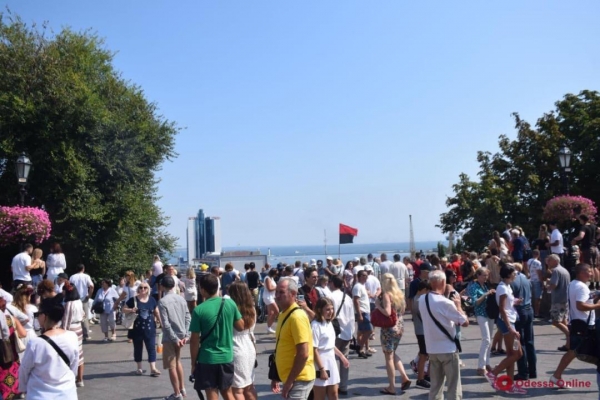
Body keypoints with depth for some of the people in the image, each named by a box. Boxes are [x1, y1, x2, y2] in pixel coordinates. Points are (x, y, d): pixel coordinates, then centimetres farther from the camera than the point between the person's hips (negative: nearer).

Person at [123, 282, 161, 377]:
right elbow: (124, 309, 1)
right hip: (137, 329, -1)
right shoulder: (133, 300, -4)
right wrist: (131, 310, -18)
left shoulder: (152, 300, 3)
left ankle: (153, 368, 1)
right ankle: (139, 368, 23)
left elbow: (156, 312, 11)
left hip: (149, 328, 1)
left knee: (151, 348, -1)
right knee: (138, 348, 11)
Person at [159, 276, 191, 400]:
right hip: (181, 335, 6)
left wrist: (174, 339, -14)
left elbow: (165, 324, -18)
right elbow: (188, 318, 0)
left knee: (171, 366, 5)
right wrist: (186, 335, -1)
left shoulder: (162, 301, -14)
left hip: (170, 338, -6)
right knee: (177, 362, 23)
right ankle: (182, 389, 30)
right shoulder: (181, 299, 3)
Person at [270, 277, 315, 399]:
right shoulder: (284, 315, 11)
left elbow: (303, 354, -23)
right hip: (291, 378, 10)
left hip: (298, 379, -10)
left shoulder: (297, 317, -19)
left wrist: (289, 381, -20)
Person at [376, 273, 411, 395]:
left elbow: (387, 312, -26)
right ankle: (404, 377, 13)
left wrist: (378, 305, -13)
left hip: (389, 328, -7)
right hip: (399, 326, 8)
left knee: (389, 356, 3)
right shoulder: (399, 293, 7)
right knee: (392, 353, 24)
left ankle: (391, 387, 9)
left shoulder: (386, 294, -16)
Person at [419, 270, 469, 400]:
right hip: (448, 349, -6)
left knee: (435, 386, 15)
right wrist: (458, 305, 1)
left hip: (432, 349, 6)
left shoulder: (422, 300, 2)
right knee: (454, 387, 4)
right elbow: (465, 322, -13)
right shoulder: (446, 302, -19)